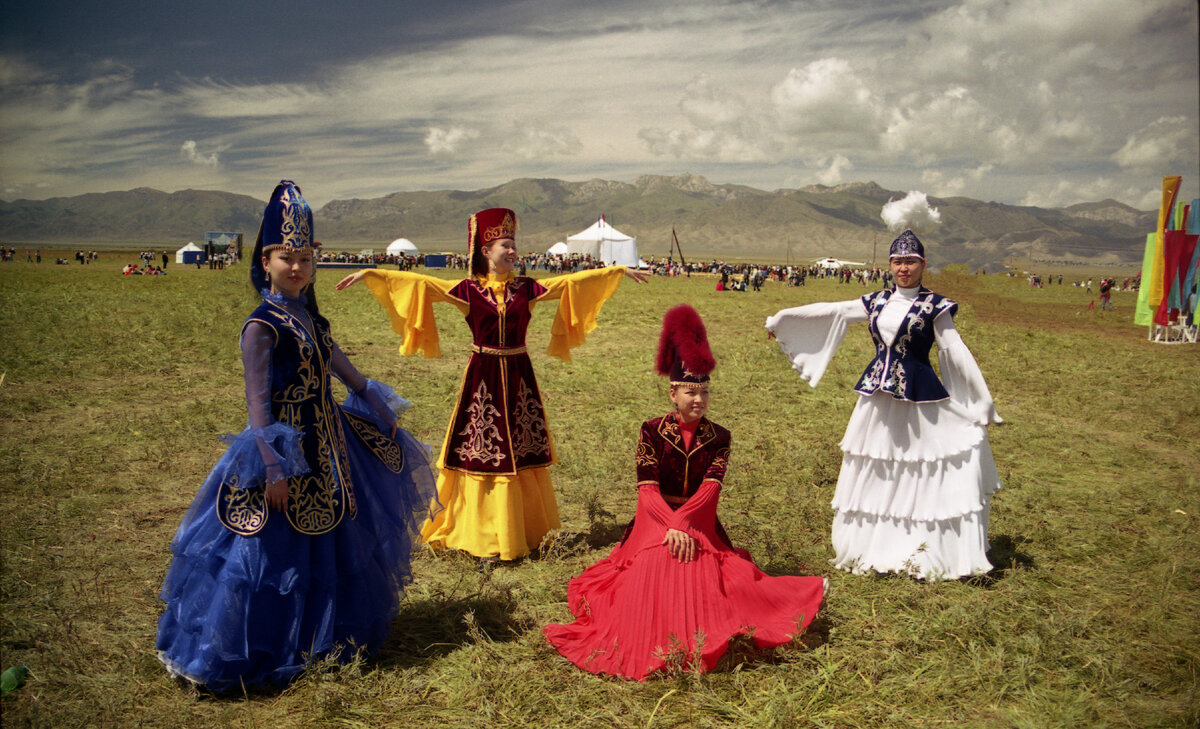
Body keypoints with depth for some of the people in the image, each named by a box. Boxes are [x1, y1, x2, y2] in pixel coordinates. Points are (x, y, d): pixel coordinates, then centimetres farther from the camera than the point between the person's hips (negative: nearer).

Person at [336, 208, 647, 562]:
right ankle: (483, 538, 14)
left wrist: (619, 270, 8)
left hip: (519, 378, 2)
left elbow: (574, 280, 6)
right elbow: (419, 282, -5)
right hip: (482, 378, -2)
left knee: (521, 456, 7)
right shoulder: (468, 290, -2)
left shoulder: (527, 288, 3)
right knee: (482, 454, 2)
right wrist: (370, 274, -11)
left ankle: (521, 533, 21)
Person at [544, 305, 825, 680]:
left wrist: (681, 523, -27)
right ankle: (659, 647, 1)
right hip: (656, 520, -1)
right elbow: (648, 490, -11)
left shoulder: (718, 437, 2)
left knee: (706, 576, -19)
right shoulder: (652, 431, -3)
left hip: (700, 522, 2)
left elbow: (709, 490, -11)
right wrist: (671, 527, -26)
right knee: (656, 570, -24)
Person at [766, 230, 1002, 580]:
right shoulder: (876, 302, 10)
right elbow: (829, 312, 14)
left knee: (920, 473, -3)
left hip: (919, 398, -4)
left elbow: (956, 352, -4)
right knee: (875, 472, 10)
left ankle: (927, 552, 9)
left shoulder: (934, 306, -1)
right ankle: (874, 547, 23)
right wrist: (781, 319, 18)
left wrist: (982, 403, -6)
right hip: (878, 397, 4)